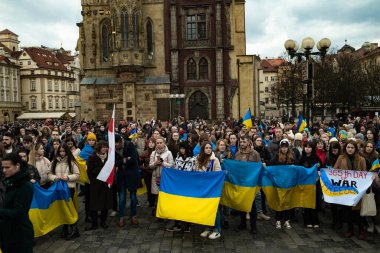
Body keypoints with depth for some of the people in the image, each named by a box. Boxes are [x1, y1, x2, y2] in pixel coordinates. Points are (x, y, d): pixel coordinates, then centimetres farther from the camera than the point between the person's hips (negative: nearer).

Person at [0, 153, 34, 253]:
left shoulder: (25, 186, -20)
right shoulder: (11, 182, 7)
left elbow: (17, 213, -23)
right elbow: (8, 207, 14)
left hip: (20, 233, -8)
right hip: (8, 231, 8)